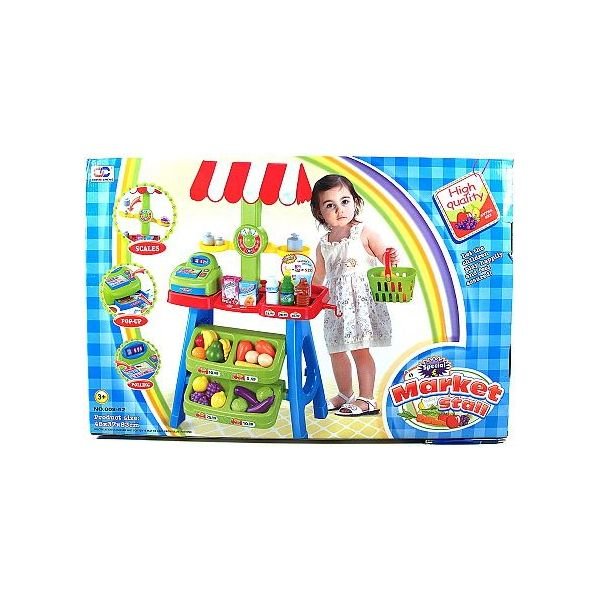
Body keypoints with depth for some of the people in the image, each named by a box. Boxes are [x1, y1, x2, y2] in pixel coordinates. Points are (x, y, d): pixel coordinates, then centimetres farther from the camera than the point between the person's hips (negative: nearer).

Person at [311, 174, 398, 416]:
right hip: (336, 304, 6)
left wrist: (391, 258, -26)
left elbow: (384, 258, -4)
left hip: (362, 299, -6)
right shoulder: (323, 244, 8)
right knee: (336, 351, 12)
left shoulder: (364, 233, -5)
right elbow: (319, 276, 19)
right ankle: (344, 395, 30)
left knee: (360, 349, -5)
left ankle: (366, 399, 9)